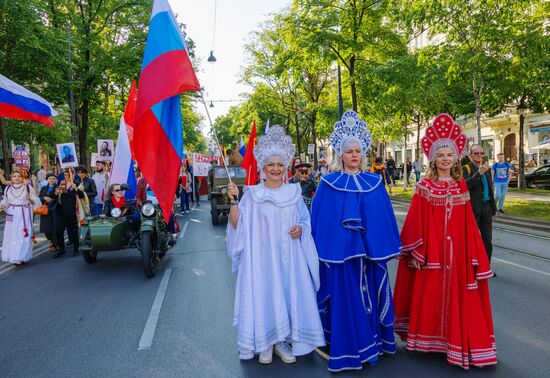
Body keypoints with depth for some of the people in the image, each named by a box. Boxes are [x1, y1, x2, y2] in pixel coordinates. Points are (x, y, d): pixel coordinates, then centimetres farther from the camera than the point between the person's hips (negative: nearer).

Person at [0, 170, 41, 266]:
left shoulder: (28, 187, 1)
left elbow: (36, 201, 2)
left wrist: (30, 198, -17)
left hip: (24, 215, -3)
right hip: (12, 215, 3)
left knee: (23, 235, -7)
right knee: (12, 236, 4)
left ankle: (20, 258, -4)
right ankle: (13, 257, 15)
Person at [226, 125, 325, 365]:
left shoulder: (294, 192, 7)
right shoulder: (252, 194, -2)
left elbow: (306, 220, 14)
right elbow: (237, 226, -7)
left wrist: (301, 229, -7)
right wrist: (233, 201, -20)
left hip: (288, 258, 3)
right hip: (261, 257, -2)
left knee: (288, 296, 5)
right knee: (263, 296, 0)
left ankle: (282, 341, 23)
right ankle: (264, 343, 19)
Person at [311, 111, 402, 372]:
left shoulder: (375, 183, 7)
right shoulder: (328, 184, -2)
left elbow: (384, 217, 10)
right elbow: (319, 220, -2)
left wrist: (387, 246, 9)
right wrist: (321, 251, -5)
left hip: (369, 250, 3)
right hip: (340, 250, -3)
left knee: (370, 296, 13)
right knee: (344, 299, 3)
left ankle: (371, 343, 32)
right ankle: (346, 351, 19)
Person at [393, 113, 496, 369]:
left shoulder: (460, 185, 6)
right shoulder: (425, 186, -5)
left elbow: (468, 223, 5)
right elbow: (416, 223, -8)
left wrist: (472, 253, 3)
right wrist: (416, 253, -12)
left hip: (456, 251, 3)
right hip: (431, 252, -3)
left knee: (456, 296, 10)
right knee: (430, 297, 7)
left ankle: (455, 342, 26)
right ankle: (430, 340, 25)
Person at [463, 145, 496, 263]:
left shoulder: (487, 168, 15)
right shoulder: (466, 169, -5)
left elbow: (490, 189, 21)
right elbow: (465, 185, -24)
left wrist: (493, 208, 21)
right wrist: (479, 173, -30)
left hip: (486, 207, 6)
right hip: (473, 209, -6)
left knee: (487, 240, 8)